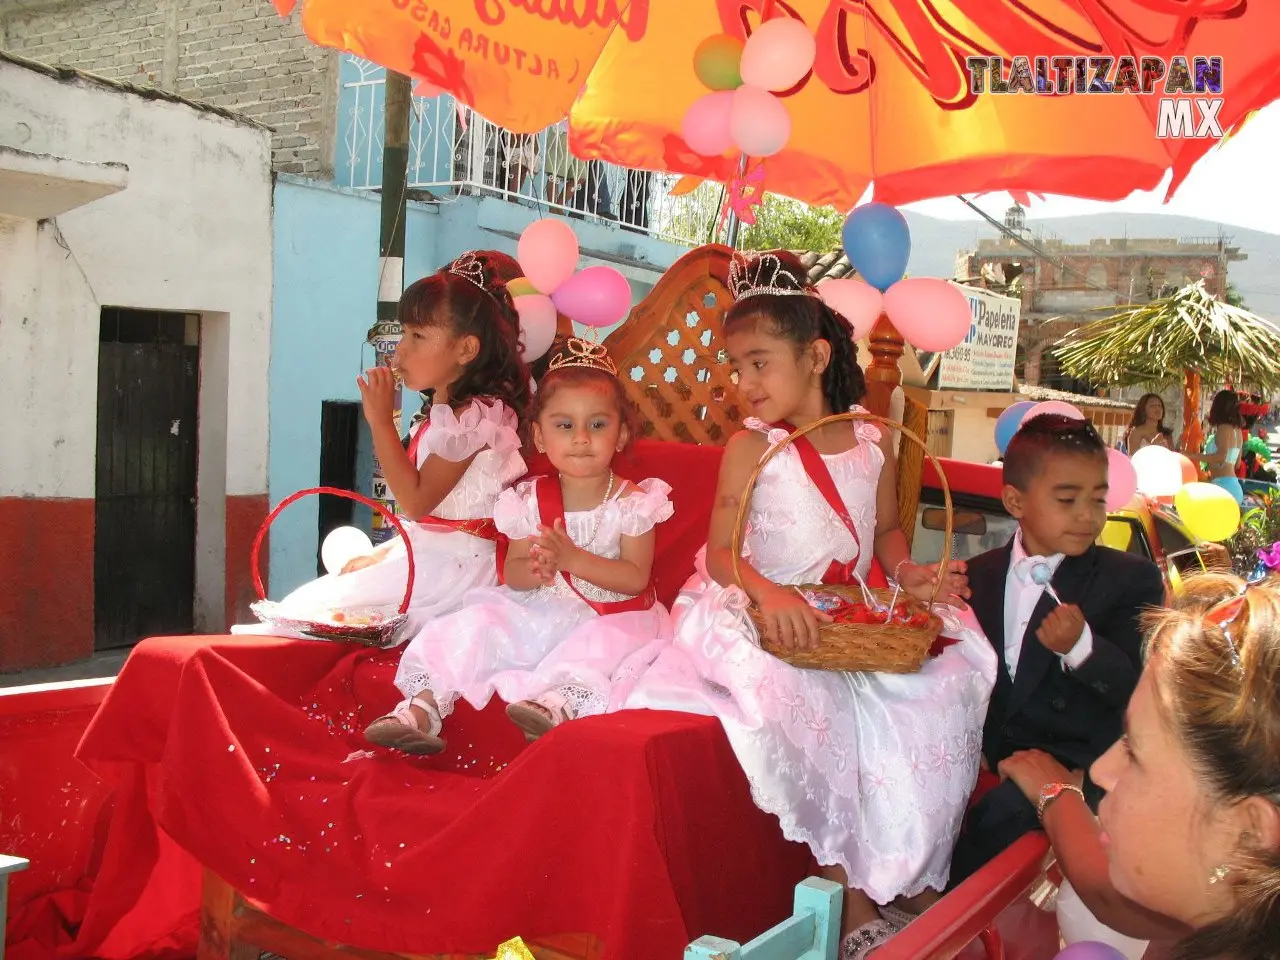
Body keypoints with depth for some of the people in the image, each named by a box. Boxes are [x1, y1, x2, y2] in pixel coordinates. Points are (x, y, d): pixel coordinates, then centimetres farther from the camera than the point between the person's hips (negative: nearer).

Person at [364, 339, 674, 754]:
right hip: (537, 614, 3)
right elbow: (512, 574, 1)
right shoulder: (532, 500, 2)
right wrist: (534, 570, -25)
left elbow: (636, 578, -14)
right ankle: (422, 707, -20)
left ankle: (560, 703, -51)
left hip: (610, 617, -3)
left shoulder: (631, 502, -6)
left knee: (603, 643, -34)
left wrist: (573, 557, -26)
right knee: (478, 623, -16)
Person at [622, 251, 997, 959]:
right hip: (765, 623, -4)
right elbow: (719, 553, -11)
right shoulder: (751, 447, -5)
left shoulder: (872, 443, 6)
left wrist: (907, 574, -4)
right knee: (798, 702, -32)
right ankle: (852, 899, -14)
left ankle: (911, 883, 0)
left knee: (940, 689, -16)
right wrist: (767, 592, -31)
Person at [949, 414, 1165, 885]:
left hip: (1075, 759, -5)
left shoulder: (1133, 578, -3)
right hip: (989, 752, 5)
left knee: (999, 815, -29)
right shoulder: (980, 574, 9)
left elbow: (1139, 690, -12)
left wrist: (1081, 646, -31)